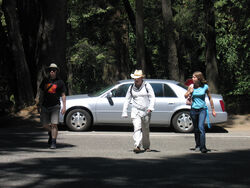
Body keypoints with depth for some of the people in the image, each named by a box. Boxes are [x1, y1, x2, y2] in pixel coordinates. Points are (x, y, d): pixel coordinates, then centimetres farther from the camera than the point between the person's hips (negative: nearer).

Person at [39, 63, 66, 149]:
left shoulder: (60, 82, 2)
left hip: (55, 106, -3)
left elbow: (63, 95, 2)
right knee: (45, 125, 5)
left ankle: (53, 143, -7)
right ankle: (51, 134, 36)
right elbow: (42, 93, 16)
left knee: (54, 124, -11)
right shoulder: (45, 81, 10)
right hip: (45, 106, 3)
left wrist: (64, 107, -6)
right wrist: (40, 104, 12)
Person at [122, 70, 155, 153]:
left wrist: (150, 107, -19)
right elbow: (127, 100, 12)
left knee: (145, 130, 10)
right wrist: (124, 112, 9)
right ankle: (137, 146, -26)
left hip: (146, 112, 0)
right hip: (135, 111, 1)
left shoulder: (147, 86, 0)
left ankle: (146, 146, 27)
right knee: (137, 128, -16)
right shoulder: (131, 87, 7)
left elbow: (152, 97, -4)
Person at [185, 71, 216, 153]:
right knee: (196, 128, 11)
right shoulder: (191, 86, 1)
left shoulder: (205, 87, -5)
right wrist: (189, 92, -9)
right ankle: (197, 145, 26)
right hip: (193, 109, 3)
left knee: (201, 127, -18)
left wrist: (213, 110, 8)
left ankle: (203, 147, -21)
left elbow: (210, 98, 6)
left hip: (202, 109, -3)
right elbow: (185, 96, 13)